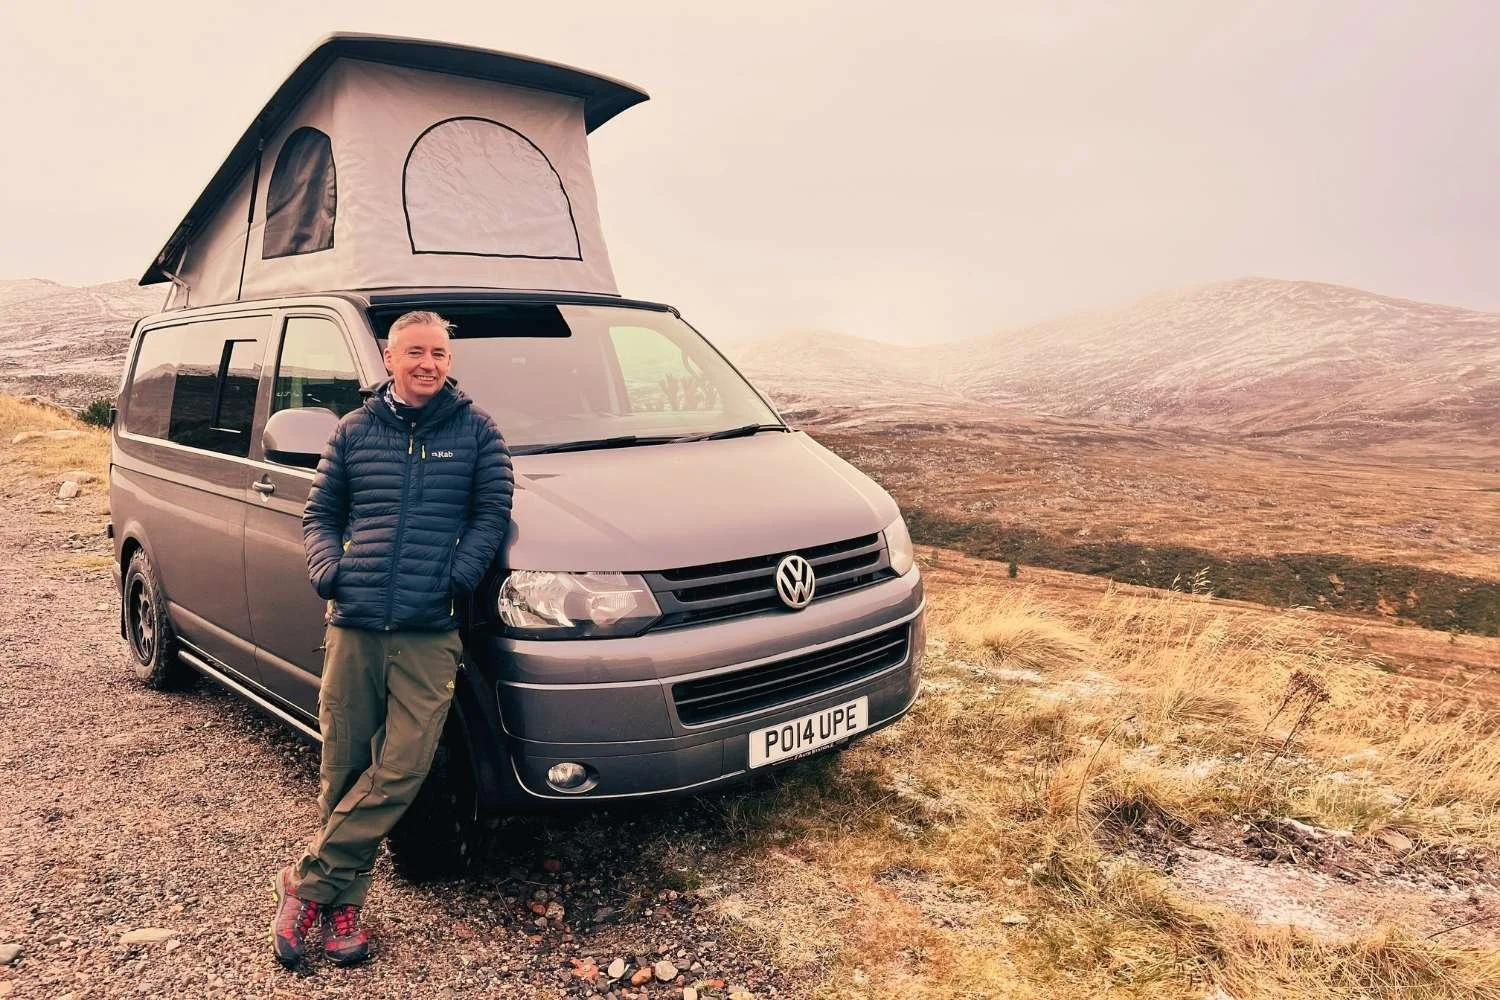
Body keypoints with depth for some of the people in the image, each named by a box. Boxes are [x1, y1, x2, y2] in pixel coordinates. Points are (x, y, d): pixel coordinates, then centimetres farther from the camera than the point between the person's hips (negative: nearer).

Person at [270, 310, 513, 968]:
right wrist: (326, 569, -2)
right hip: (353, 626, 2)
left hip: (430, 634, -1)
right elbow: (319, 513, 16)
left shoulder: (474, 431, 8)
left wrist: (458, 576, -10)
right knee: (342, 769, 5)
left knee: (401, 771, -9)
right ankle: (342, 903, 20)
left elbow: (493, 512, 3)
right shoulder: (355, 430, 14)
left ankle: (307, 885, 7)